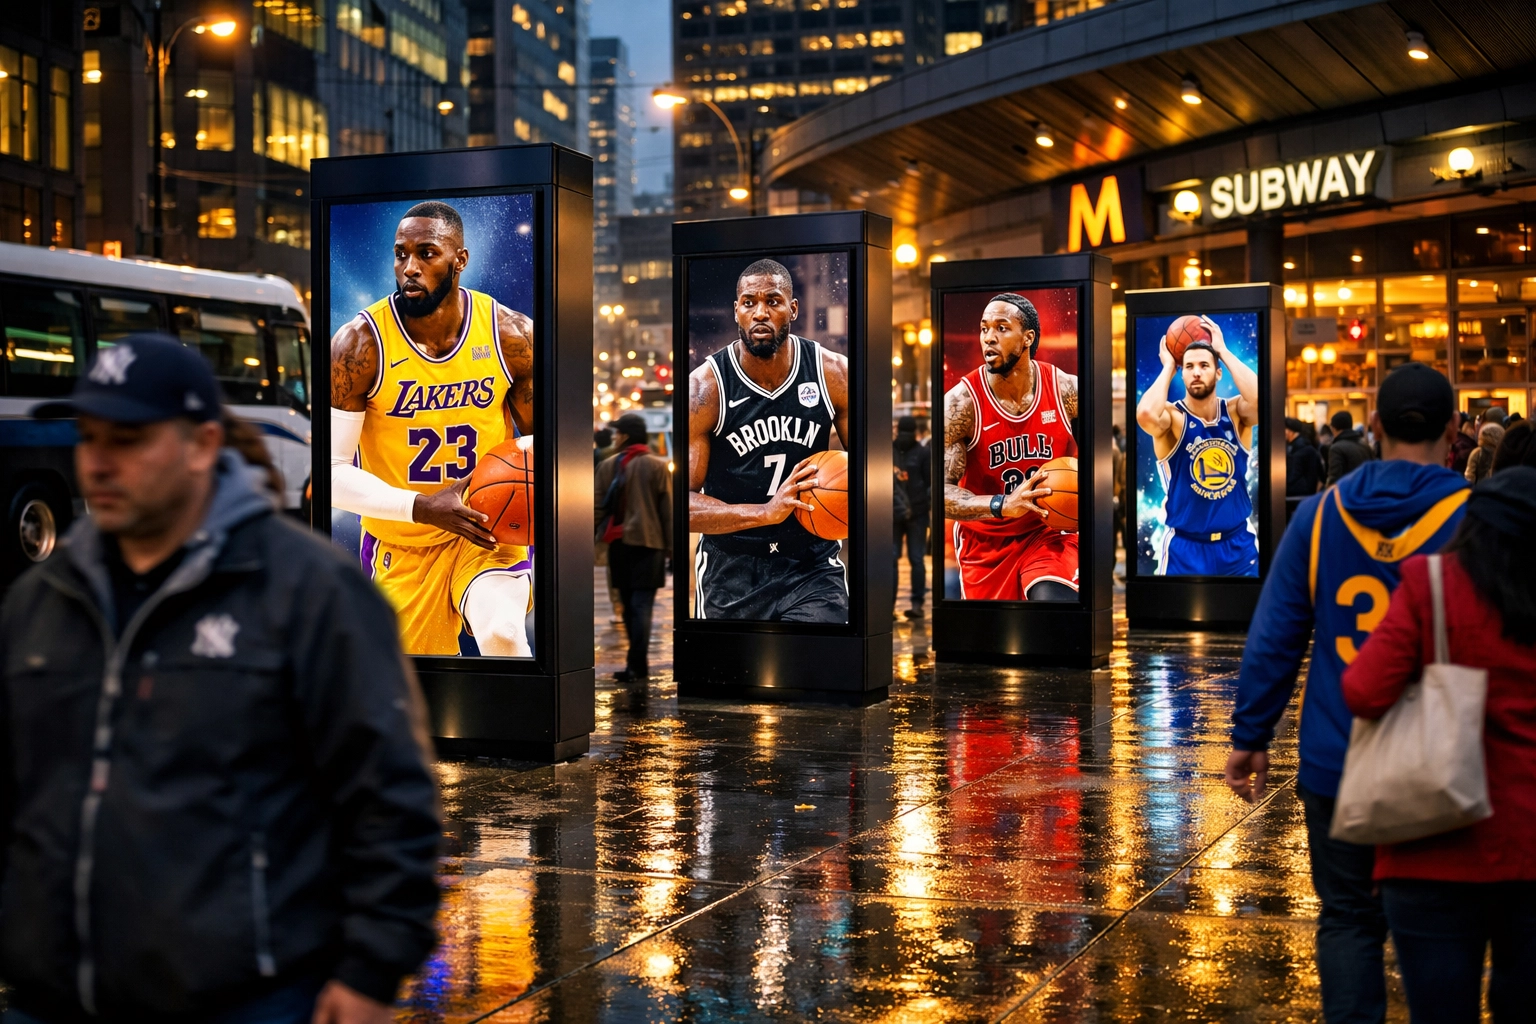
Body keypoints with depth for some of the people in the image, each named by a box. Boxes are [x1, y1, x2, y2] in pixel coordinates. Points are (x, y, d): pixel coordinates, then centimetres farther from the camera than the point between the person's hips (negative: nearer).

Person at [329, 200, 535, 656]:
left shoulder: (512, 335, -9)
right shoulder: (360, 344, -15)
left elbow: (541, 435, 5)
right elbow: (331, 471, -15)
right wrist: (421, 507, -28)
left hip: (486, 529, 0)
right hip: (400, 546, 0)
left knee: (502, 633, -30)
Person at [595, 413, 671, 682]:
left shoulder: (608, 466, 1)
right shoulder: (657, 466, -3)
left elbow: (600, 507, 1)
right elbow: (667, 510, -4)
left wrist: (599, 536, 9)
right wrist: (671, 547, 1)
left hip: (619, 543, 2)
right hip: (649, 542, -2)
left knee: (630, 604, 13)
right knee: (642, 605, -4)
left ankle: (638, 663, 20)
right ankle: (637, 666, -12)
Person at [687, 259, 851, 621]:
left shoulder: (834, 374, -5)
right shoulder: (704, 388, -12)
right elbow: (682, 502, -16)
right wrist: (766, 513, -30)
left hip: (812, 564, 1)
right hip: (731, 568, -1)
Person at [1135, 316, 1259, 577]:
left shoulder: (1235, 412, -3)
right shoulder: (1172, 416, -9)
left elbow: (1261, 399, -25)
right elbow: (1145, 415, -33)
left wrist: (1223, 351, -16)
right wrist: (1168, 368, -16)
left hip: (1238, 544, 3)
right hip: (1186, 547, -2)